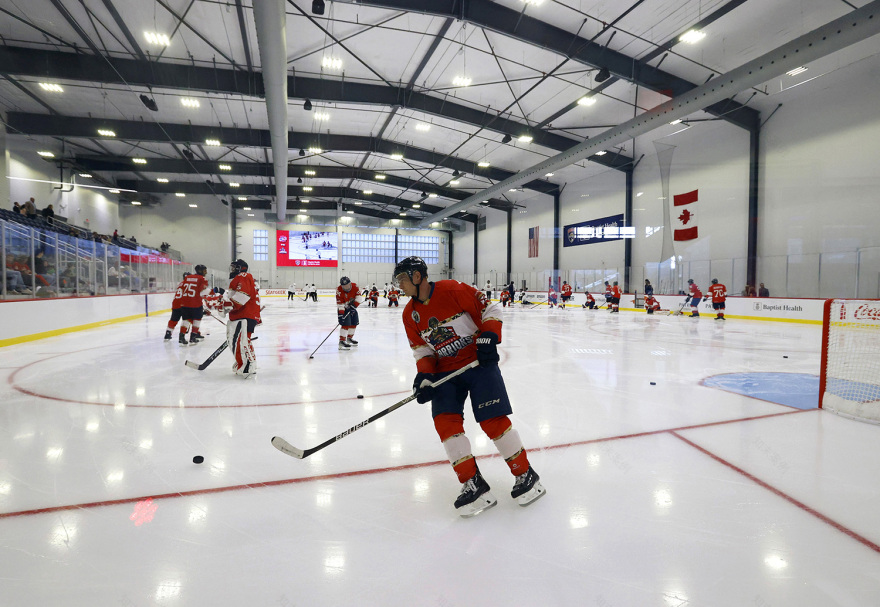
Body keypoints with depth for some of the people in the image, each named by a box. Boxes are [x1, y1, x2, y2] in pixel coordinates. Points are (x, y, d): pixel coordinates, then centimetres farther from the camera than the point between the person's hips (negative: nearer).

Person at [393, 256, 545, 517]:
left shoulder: (453, 290, -15)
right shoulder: (410, 314, 4)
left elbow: (490, 309, -9)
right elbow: (422, 350, 7)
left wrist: (489, 338, -21)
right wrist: (424, 376, -8)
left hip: (479, 362, -5)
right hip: (445, 370, 5)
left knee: (493, 420, -10)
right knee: (445, 421, -12)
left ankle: (525, 474, 12)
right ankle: (473, 484, -1)